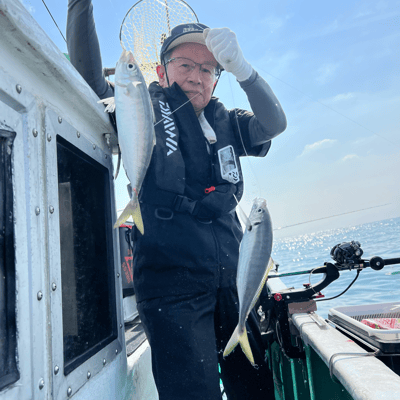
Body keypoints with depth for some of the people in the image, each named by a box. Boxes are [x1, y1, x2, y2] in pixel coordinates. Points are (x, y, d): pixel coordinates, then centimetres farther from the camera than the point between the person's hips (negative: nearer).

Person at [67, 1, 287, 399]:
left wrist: (240, 67, -16)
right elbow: (90, 79, -7)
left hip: (231, 280, 5)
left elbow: (274, 123, -2)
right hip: (172, 283, -4)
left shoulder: (226, 123, 14)